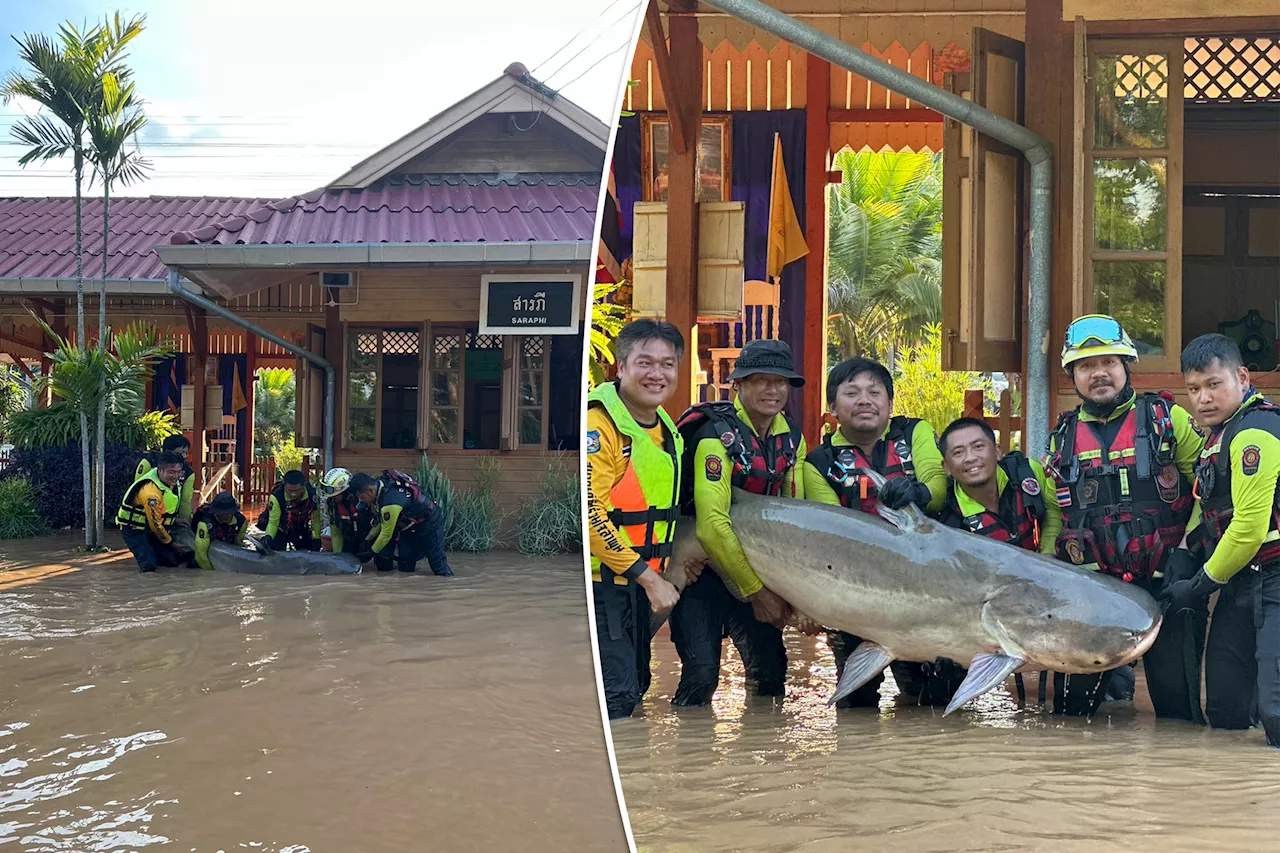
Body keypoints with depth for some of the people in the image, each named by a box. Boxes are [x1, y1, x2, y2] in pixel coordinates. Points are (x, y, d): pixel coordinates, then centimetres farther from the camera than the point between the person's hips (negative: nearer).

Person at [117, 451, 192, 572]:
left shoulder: (171, 480, -8)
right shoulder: (150, 492, -34)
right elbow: (156, 525, -23)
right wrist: (170, 543, -10)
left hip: (150, 529, 8)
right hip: (134, 530, -8)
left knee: (175, 560, -3)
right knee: (149, 565, -22)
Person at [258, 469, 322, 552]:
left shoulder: (312, 494, -25)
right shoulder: (276, 497, -32)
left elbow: (316, 519, -11)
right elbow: (273, 522, -22)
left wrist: (316, 539, -12)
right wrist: (268, 538, -40)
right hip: (282, 529, -2)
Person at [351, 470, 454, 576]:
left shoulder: (390, 502, -36)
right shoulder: (380, 483, -10)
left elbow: (386, 535, -22)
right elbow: (382, 520, 6)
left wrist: (371, 553, -9)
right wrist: (368, 539, 1)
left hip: (430, 522, -8)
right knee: (406, 567, 7)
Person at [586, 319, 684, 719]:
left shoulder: (666, 429, 12)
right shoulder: (599, 422, -17)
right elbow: (588, 511, -24)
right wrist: (648, 577, -22)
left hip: (638, 584, 9)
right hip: (598, 580, -9)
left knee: (635, 688, 15)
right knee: (615, 694, -12)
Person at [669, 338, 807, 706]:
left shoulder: (792, 438, 2)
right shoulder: (717, 434, -22)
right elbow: (712, 526, -28)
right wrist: (756, 592, -23)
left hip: (751, 563, 7)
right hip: (702, 564, -6)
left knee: (771, 670, 1)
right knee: (701, 675, -17)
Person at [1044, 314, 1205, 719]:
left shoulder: (1167, 419, 1)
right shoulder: (1063, 437, 12)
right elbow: (1052, 513, 20)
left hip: (1166, 583, -3)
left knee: (1178, 703, -1)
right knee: (1072, 702, 4)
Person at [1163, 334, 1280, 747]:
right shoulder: (1221, 431, 16)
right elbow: (1208, 503, 26)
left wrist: (1202, 584, -8)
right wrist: (1185, 552, 8)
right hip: (1242, 584, 10)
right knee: (1226, 713, 7)